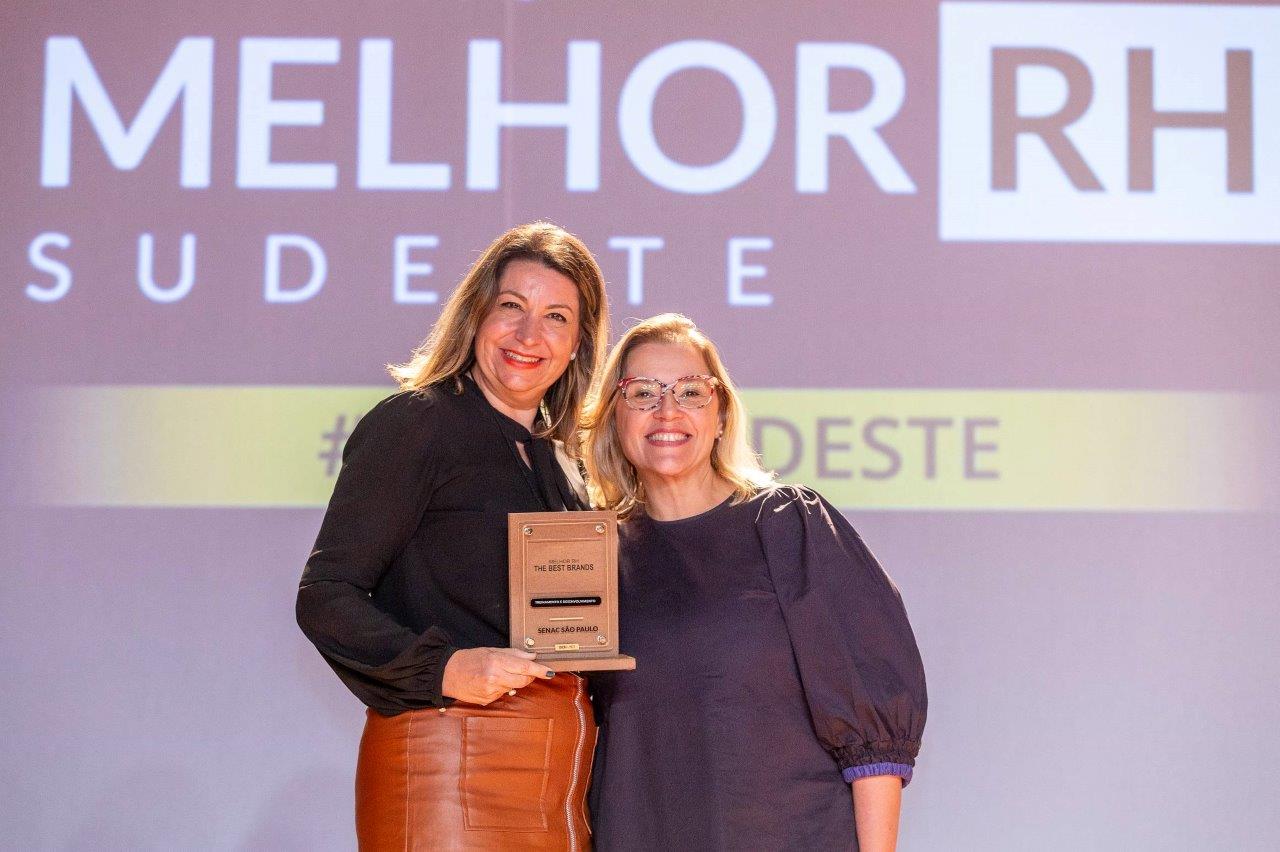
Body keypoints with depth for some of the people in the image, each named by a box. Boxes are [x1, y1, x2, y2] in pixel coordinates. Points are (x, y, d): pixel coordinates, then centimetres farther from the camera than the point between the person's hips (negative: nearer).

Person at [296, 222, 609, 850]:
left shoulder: (555, 462, 17)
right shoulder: (416, 422, -4)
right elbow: (325, 597, -10)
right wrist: (442, 668, -22)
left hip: (561, 780, 7)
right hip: (451, 766, -7)